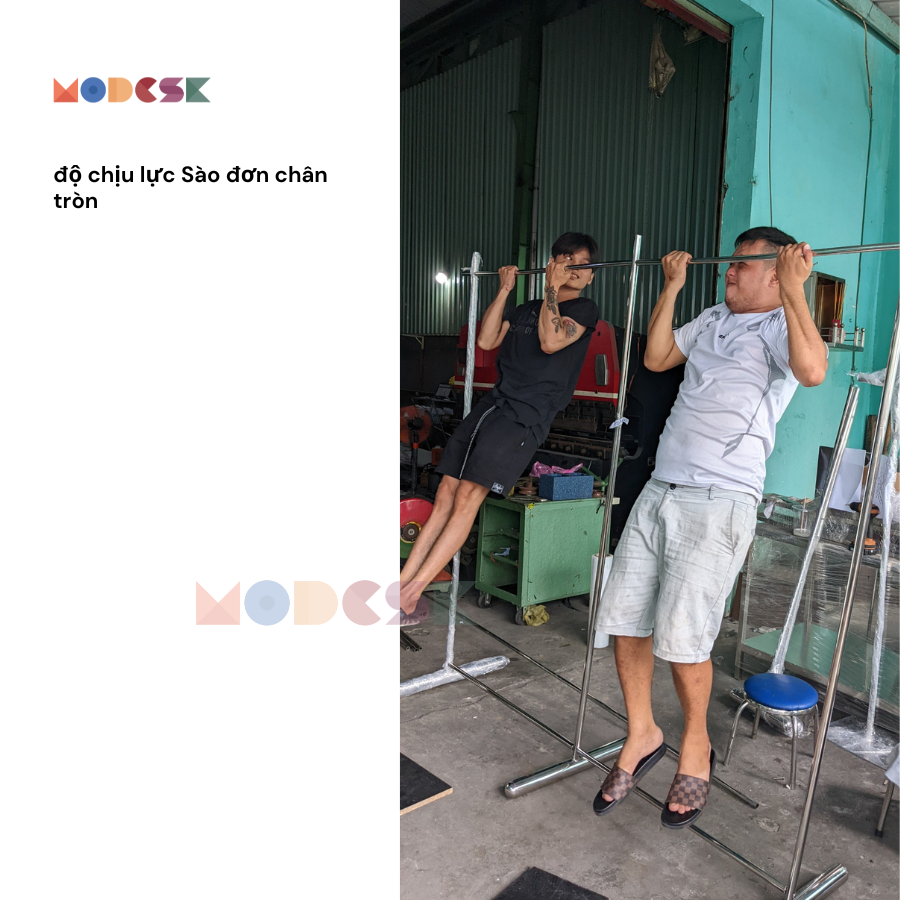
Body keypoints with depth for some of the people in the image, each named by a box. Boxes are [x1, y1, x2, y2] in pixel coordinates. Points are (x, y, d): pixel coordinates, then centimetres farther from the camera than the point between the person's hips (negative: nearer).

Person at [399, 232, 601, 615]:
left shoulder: (584, 309, 8)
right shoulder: (526, 309, 26)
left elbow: (551, 341, -11)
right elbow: (486, 341, 13)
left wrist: (551, 287, -3)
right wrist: (504, 290, 14)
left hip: (526, 415, -6)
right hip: (492, 403, 6)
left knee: (468, 495, -17)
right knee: (446, 493, -2)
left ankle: (413, 589, -14)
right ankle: (401, 582, 1)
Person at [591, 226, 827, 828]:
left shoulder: (780, 327, -3)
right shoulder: (713, 320, 20)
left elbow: (812, 370, -23)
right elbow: (656, 358, 23)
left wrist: (793, 290, -22)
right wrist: (672, 288, 20)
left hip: (719, 502, -7)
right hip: (660, 490, 7)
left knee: (681, 638, -7)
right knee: (626, 621, 7)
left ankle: (697, 750, 21)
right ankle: (643, 737, 27)